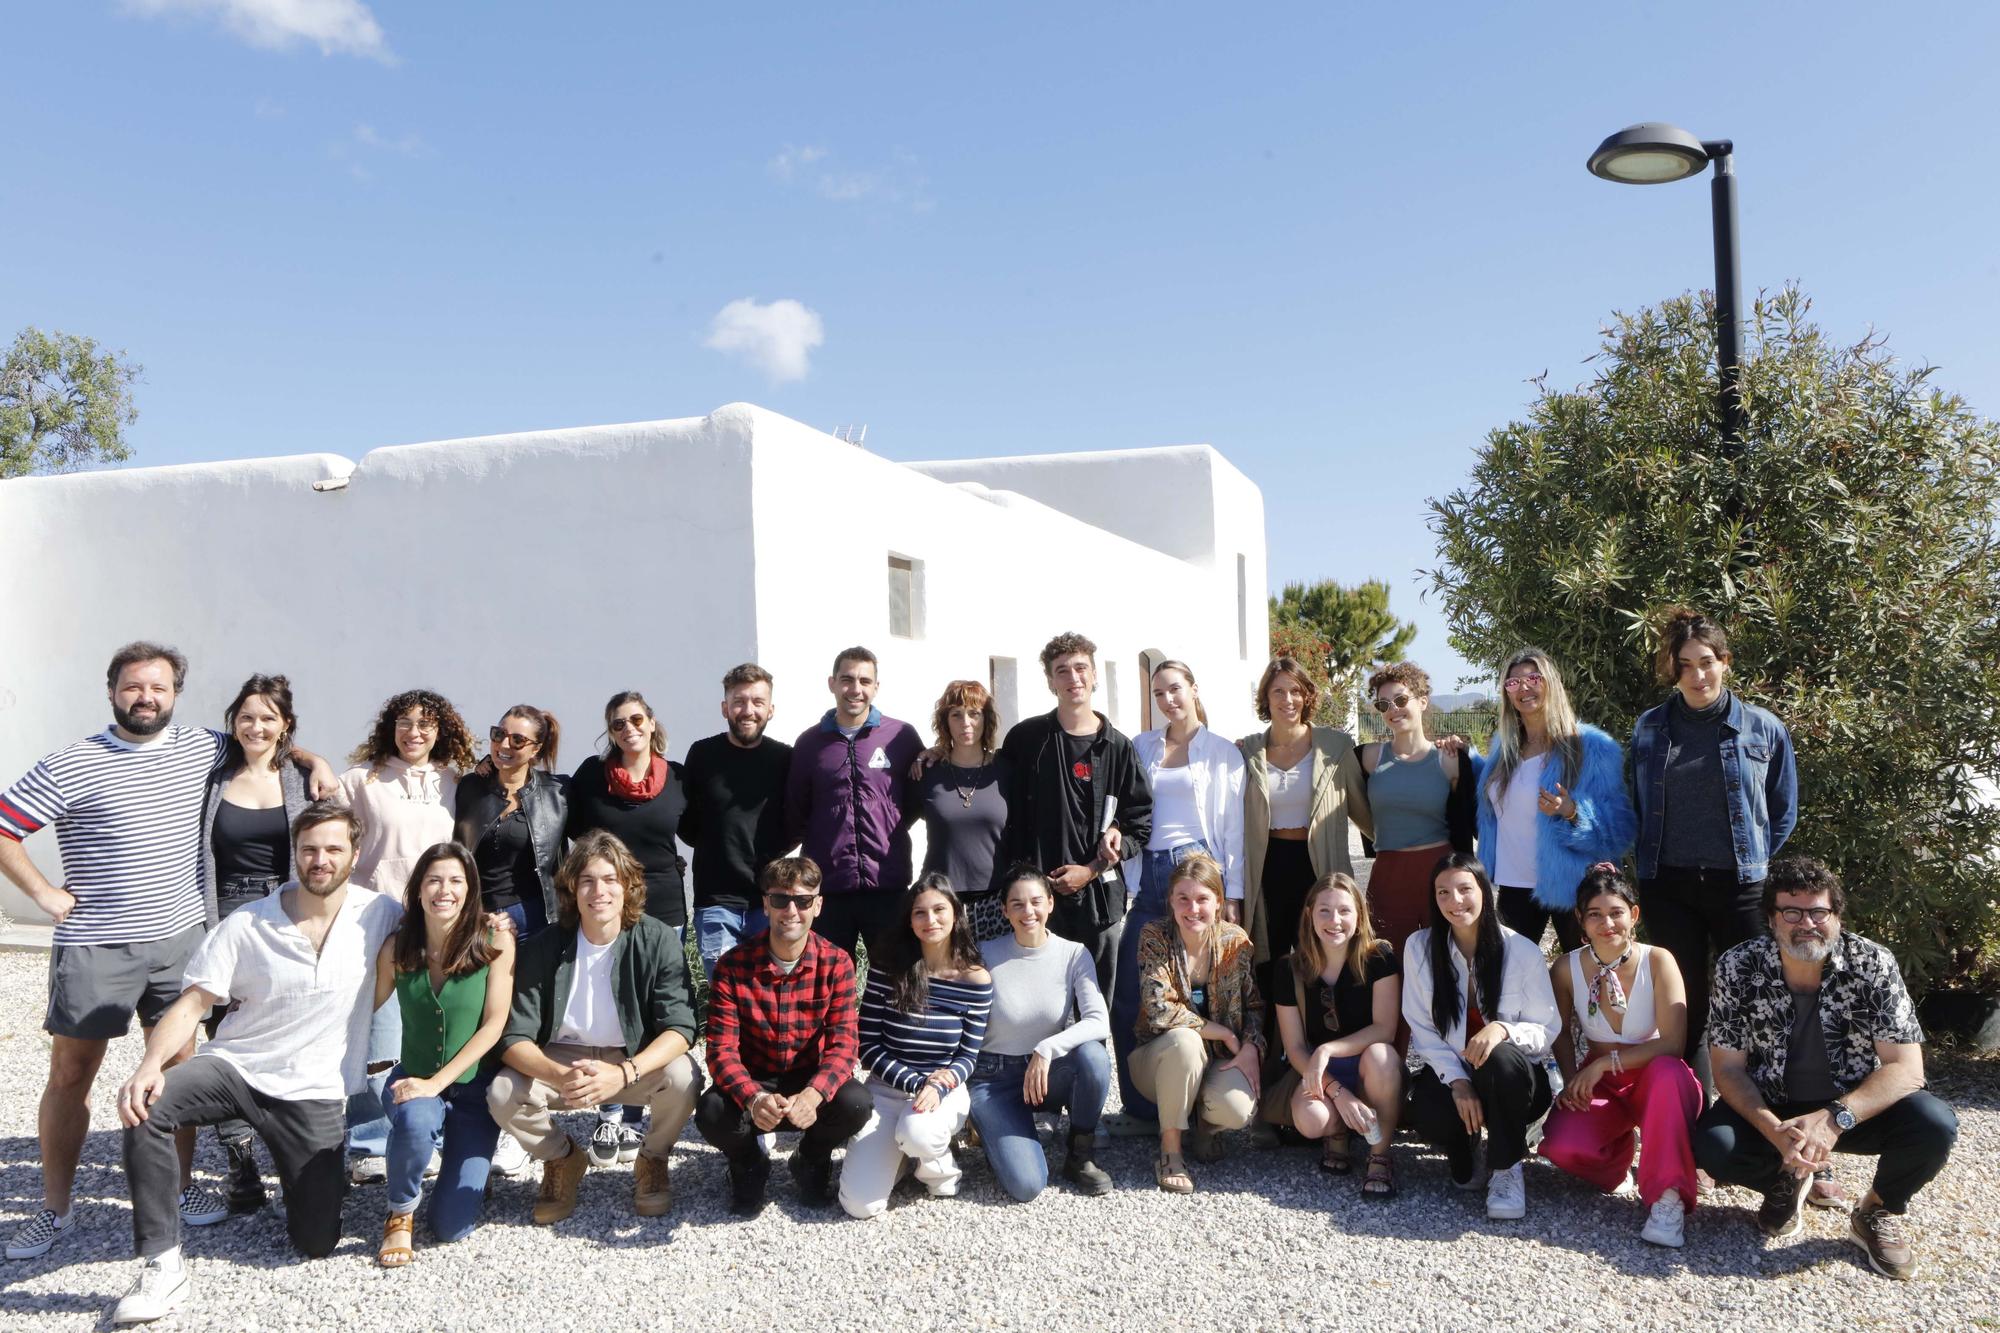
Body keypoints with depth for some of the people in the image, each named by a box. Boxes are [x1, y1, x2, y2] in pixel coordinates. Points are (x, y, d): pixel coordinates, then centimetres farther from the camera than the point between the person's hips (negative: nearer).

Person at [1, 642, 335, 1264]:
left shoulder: (201, 747, 5)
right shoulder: (70, 766, -8)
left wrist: (312, 759, 8)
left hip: (179, 938, 3)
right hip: (95, 946, -3)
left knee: (179, 1063, 8)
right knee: (70, 1074, 5)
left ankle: (181, 1186, 22)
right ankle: (54, 1210, 17)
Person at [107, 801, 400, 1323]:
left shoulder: (378, 915, -5)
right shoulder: (247, 924, -7)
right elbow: (192, 1004, -9)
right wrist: (150, 1065, -27)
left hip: (314, 1094, 0)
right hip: (235, 1066, 0)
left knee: (316, 1242, -2)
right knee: (145, 1108, -33)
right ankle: (162, 1265, -22)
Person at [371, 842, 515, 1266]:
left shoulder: (495, 940, -13)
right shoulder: (397, 947, -6)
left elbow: (494, 1024, -13)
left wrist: (438, 1082, -19)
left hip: (473, 1084, -1)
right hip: (414, 1077, 1)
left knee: (452, 1226, -8)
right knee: (414, 1121, -38)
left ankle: (467, 1165, 28)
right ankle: (400, 1214, -6)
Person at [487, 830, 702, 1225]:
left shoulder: (657, 941, -15)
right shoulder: (543, 948, -11)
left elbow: (680, 1028, -20)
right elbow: (515, 1038, -15)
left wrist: (624, 1073, -39)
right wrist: (559, 1076, -36)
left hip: (637, 1062, -1)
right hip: (560, 1060, 1)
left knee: (683, 1077, -31)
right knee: (503, 1095, -27)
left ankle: (652, 1161, 3)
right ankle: (562, 1159, 7)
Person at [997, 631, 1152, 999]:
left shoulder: (1118, 747, 5)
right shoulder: (1025, 739, 4)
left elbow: (1141, 824, 6)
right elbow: (1009, 816, 8)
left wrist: (1092, 870, -3)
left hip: (1100, 896, 1)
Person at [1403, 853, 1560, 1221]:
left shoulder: (1522, 951, -8)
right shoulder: (1420, 948, -3)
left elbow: (1546, 1030, -6)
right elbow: (1422, 1030, -2)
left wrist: (1503, 1029, -29)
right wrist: (1457, 1081, -18)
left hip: (1512, 1077, -1)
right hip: (1449, 1071, 1)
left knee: (1500, 1058, -38)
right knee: (1431, 1118, -34)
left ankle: (1507, 1170, -14)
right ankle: (1464, 1149, 8)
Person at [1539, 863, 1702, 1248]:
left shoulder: (1657, 961, -14)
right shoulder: (1567, 969, -6)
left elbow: (1671, 1044, -21)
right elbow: (1562, 1033, 10)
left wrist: (1605, 1062, -24)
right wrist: (1571, 1081, -7)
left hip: (1651, 1083, -2)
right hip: (1597, 1087, 2)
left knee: (1669, 1072, -40)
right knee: (1560, 1145, -29)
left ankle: (1668, 1198, -30)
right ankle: (1618, 1153, 9)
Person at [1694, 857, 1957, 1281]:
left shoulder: (1873, 965, -15)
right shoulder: (1737, 968, -14)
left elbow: (1907, 1069, -19)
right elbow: (1728, 1067, -12)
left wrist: (1835, 1119, -35)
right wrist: (1775, 1130, -31)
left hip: (1854, 1107, 0)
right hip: (1771, 1108, 0)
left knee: (1934, 1125, -29)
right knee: (1713, 1145, -29)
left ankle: (1878, 1211, 3)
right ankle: (1786, 1181, 9)